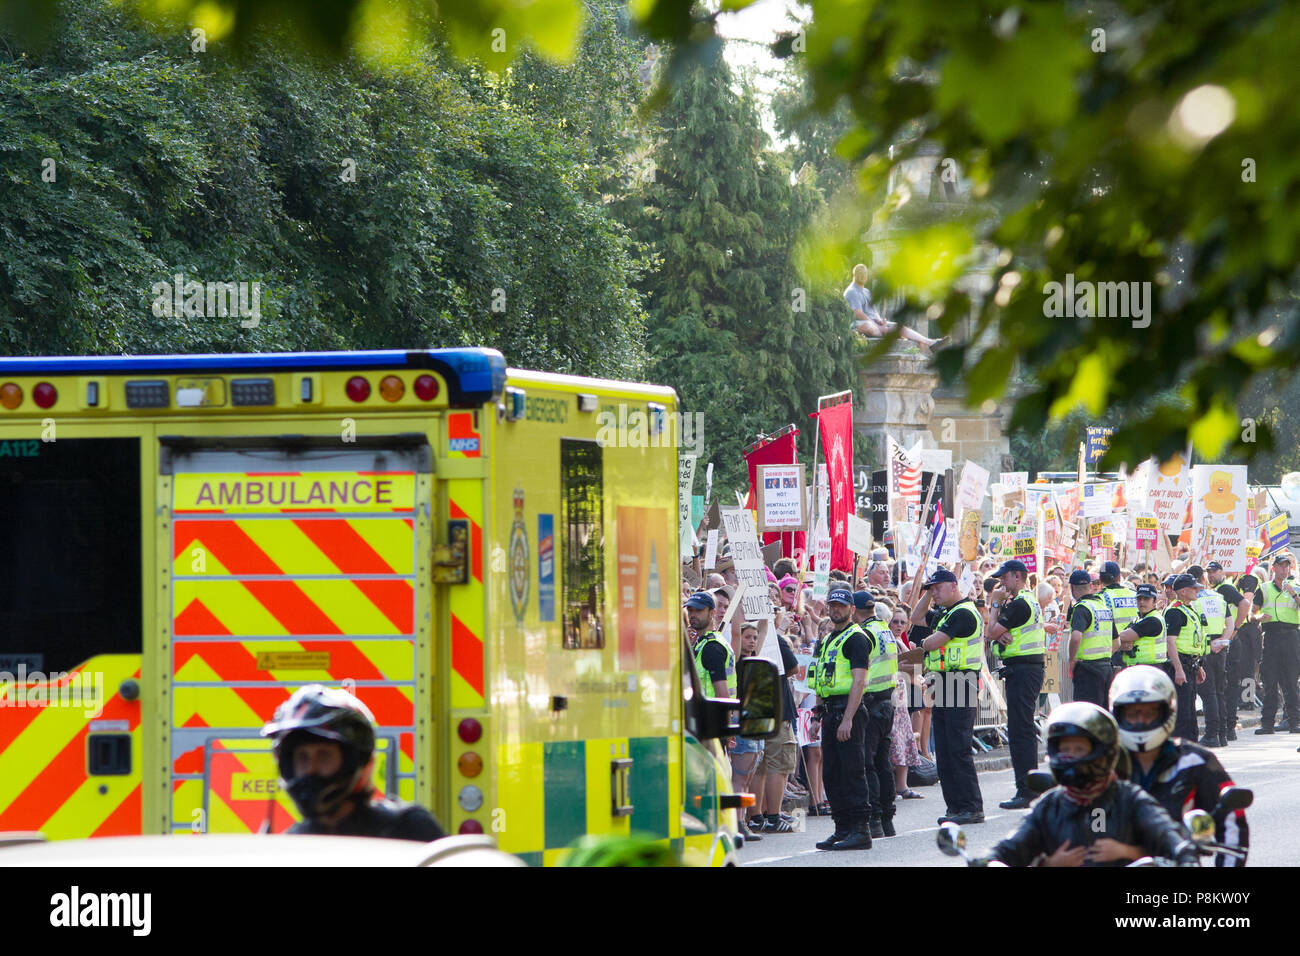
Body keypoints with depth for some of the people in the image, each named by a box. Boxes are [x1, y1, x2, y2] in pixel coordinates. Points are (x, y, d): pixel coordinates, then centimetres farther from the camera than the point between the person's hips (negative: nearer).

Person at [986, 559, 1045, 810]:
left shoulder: (1019, 604, -16)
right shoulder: (1030, 600, 17)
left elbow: (991, 633, -15)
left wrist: (996, 603, -4)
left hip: (1022, 671, -11)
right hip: (1031, 667, 11)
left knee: (1020, 730, -10)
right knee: (1025, 729, 16)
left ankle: (1026, 791, -11)